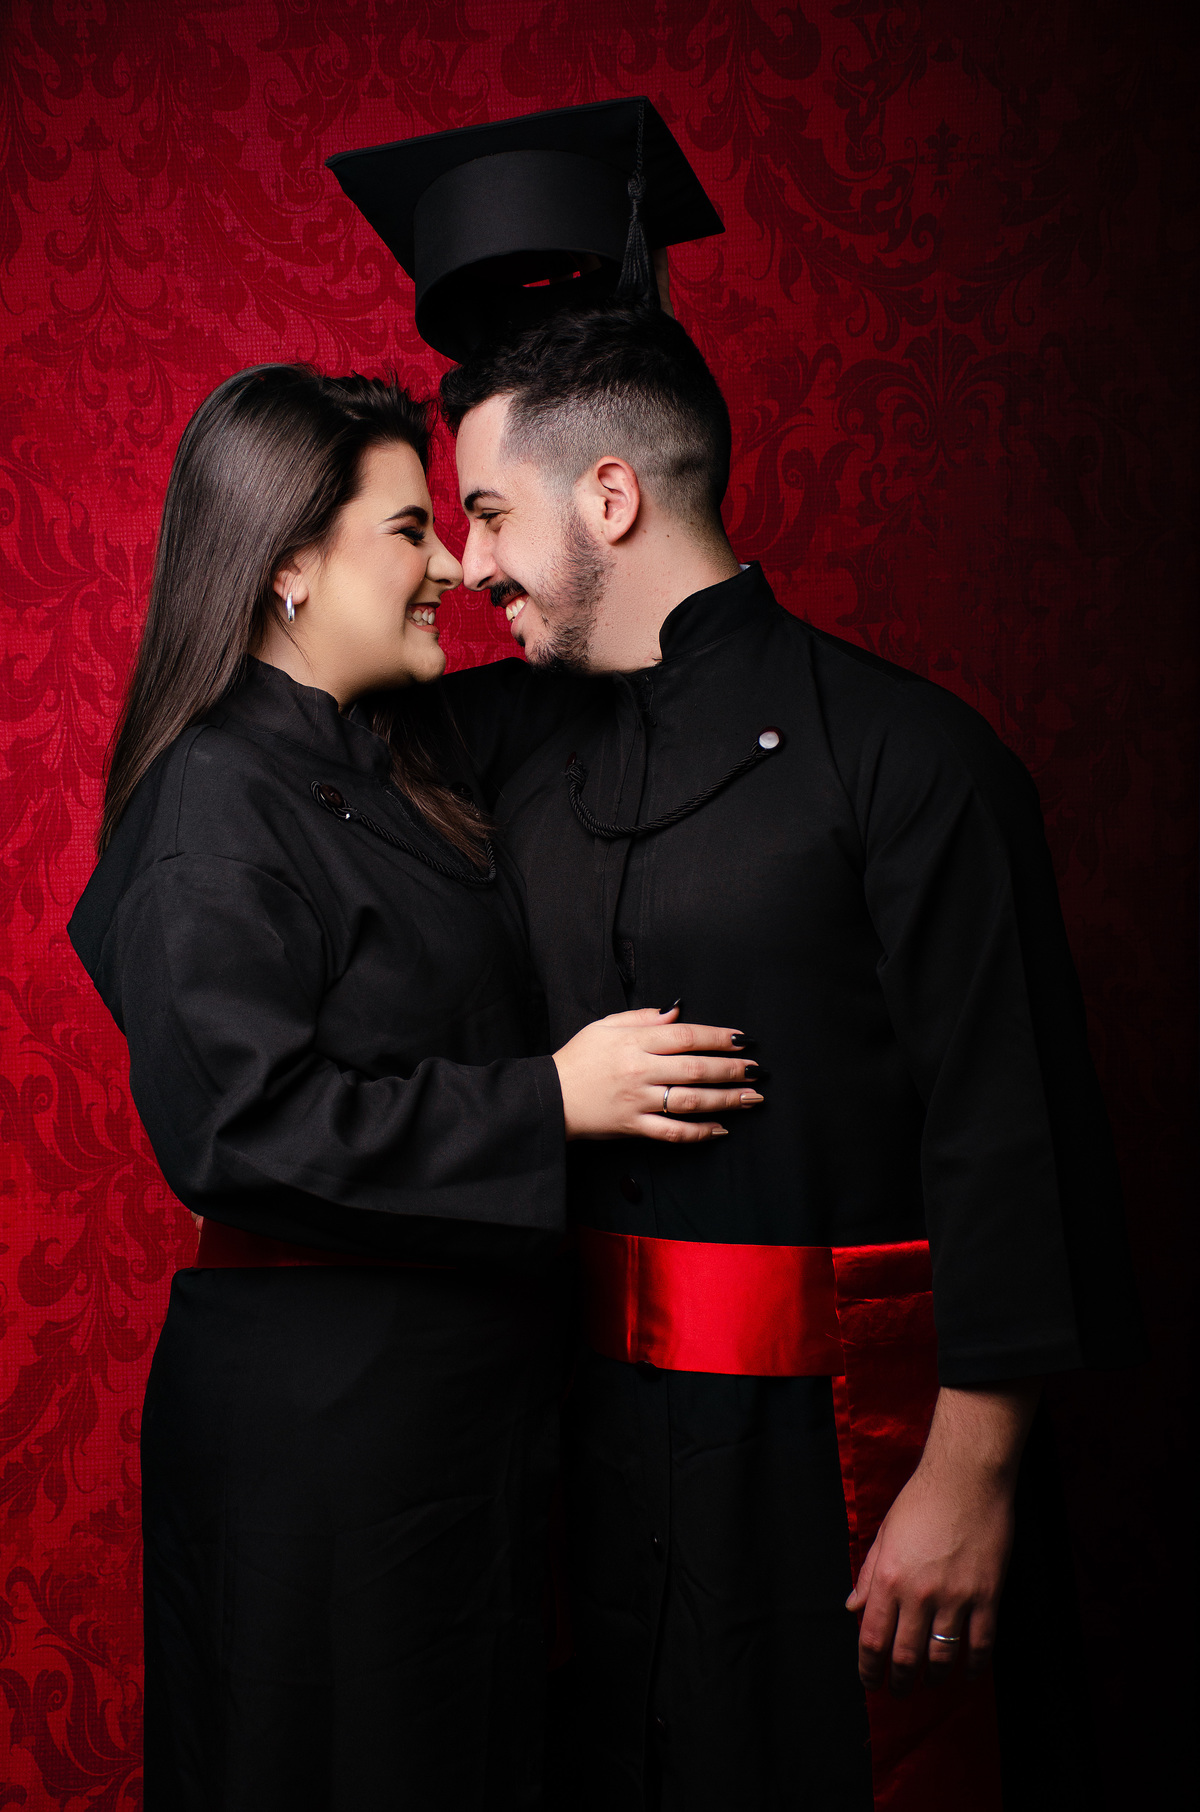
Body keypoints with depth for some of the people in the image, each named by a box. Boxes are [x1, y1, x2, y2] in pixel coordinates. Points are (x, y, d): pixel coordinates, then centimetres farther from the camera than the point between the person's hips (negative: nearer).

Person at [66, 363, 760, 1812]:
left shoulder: (387, 771, 11)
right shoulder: (215, 801, -17)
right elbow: (240, 1122, -25)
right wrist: (549, 1100, -23)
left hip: (470, 1369, 9)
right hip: (313, 1405, -9)